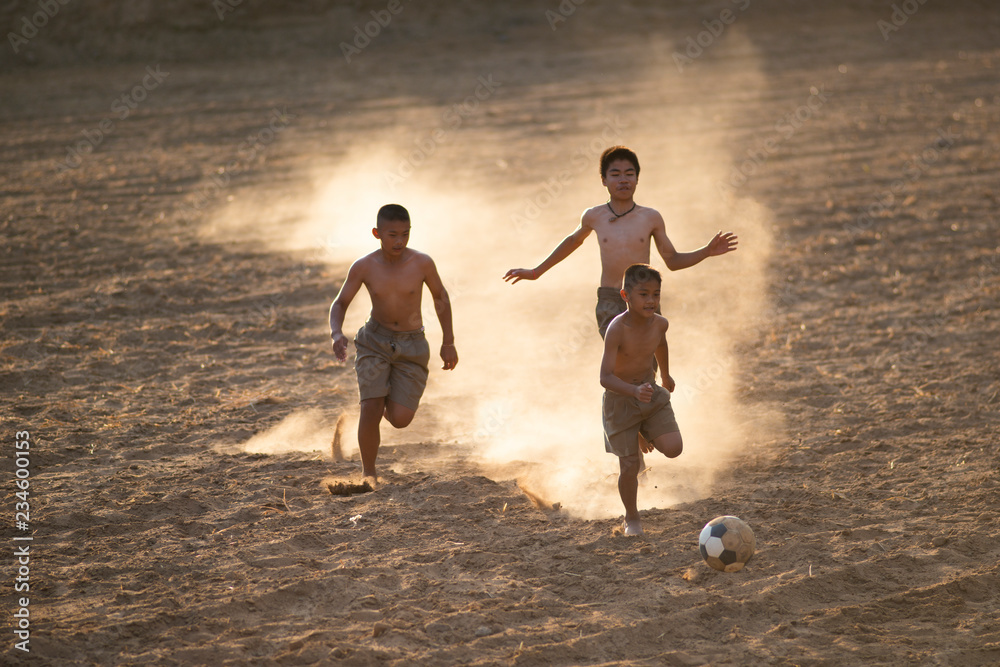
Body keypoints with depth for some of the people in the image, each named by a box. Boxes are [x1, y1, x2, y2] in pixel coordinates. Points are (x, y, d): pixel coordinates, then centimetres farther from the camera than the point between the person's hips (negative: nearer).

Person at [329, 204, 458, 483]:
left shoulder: (422, 263, -14)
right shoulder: (364, 267, -13)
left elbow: (440, 297, 3)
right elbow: (340, 304, -1)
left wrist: (448, 342, 5)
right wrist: (336, 334, -21)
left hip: (411, 347, 0)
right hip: (375, 342, 0)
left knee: (400, 419, -9)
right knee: (371, 410, -18)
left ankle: (389, 400, 28)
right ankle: (368, 474, 1)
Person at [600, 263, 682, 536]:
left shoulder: (659, 324, -8)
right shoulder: (617, 329, -26)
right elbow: (605, 377, -31)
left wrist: (666, 375, 35)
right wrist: (634, 391, -48)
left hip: (652, 393, 4)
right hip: (620, 399, -4)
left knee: (674, 448, -13)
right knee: (629, 466, -3)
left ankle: (649, 438, 23)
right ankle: (631, 519, 21)